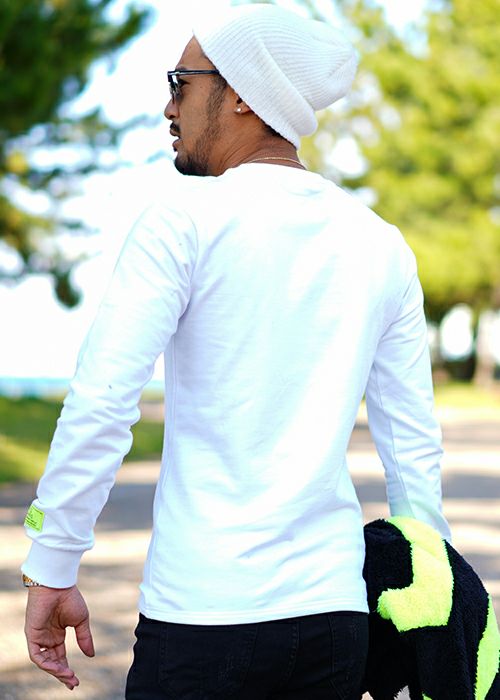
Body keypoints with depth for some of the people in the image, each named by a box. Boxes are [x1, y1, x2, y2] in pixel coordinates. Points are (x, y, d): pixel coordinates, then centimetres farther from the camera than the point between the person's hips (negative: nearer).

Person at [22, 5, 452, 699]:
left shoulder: (187, 219, -7)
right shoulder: (382, 245, 9)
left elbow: (99, 406, -13)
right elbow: (415, 442, 12)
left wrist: (51, 572, -5)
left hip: (203, 611, -5)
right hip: (335, 611, 5)